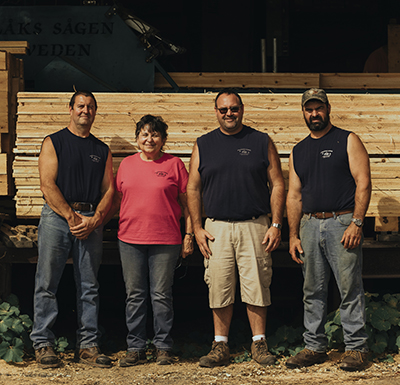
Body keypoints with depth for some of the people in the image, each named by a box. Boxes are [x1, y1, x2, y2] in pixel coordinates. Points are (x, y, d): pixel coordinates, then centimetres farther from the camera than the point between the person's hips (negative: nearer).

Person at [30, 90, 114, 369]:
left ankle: (88, 346, 7)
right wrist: (72, 217, -12)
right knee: (47, 283, -4)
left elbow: (109, 190, 10)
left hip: (92, 221, 3)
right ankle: (43, 343, 2)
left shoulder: (102, 150, 17)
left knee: (89, 287, 3)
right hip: (57, 216, -3)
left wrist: (94, 219, -7)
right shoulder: (53, 143, 7)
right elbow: (48, 184, -4)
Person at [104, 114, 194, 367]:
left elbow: (187, 203, 5)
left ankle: (164, 348, 10)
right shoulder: (127, 164, 12)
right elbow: (116, 200, 19)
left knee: (162, 295, 0)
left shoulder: (174, 164, 4)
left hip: (165, 241, -3)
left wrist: (189, 235, 0)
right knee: (135, 295, 5)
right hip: (130, 239, 3)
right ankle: (135, 349, 12)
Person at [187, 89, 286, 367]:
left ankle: (259, 344, 8)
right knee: (219, 288, 1)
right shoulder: (203, 145, 11)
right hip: (216, 227, 1)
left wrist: (276, 224, -2)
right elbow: (193, 189, 11)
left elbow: (277, 184, 6)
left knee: (257, 285, -2)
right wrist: (197, 228, 2)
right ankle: (221, 346, 8)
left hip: (255, 226, -1)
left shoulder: (262, 142, 7)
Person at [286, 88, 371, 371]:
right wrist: (293, 235, 9)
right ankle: (315, 346, 14)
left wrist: (356, 223, -15)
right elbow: (294, 195, 17)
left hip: (342, 222, -5)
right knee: (313, 291, 7)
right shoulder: (298, 152, 17)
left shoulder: (348, 141, 3)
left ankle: (356, 348, 1)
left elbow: (363, 183, -5)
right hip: (310, 225, 5)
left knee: (350, 287, -5)